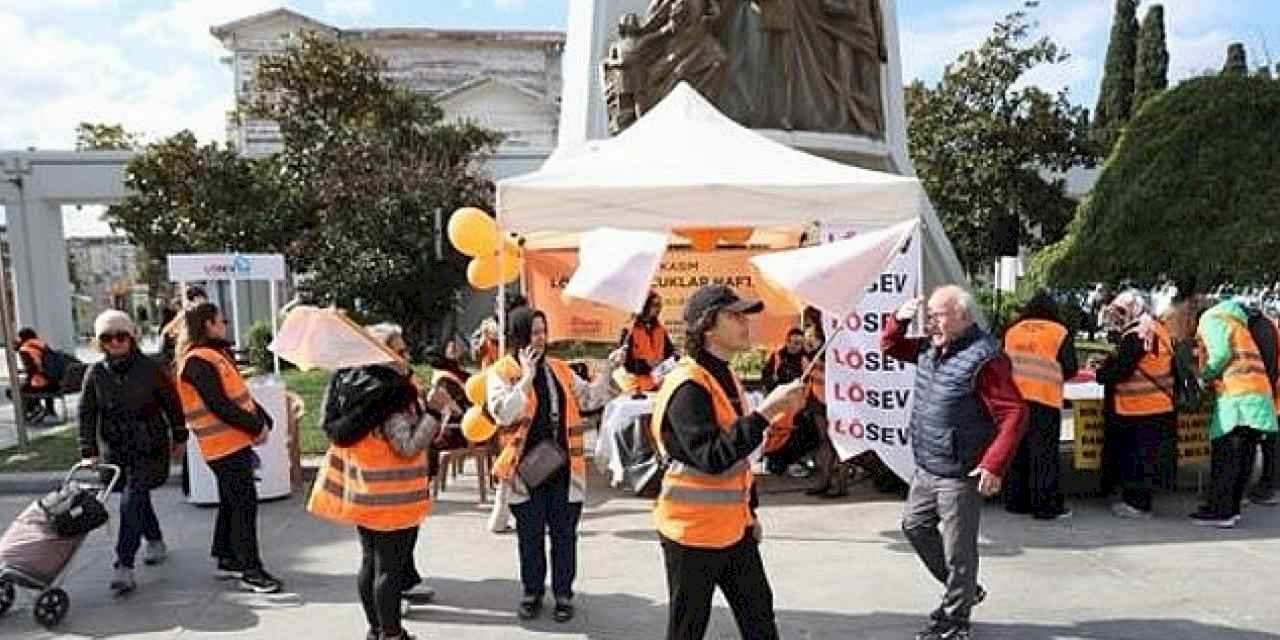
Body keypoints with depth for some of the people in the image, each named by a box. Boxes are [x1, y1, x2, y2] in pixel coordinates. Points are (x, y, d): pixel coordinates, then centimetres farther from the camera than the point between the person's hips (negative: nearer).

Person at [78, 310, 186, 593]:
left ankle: (125, 567, -12)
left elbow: (173, 405, 3)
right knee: (139, 500, 17)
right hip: (115, 451, 4)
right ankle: (156, 543, 40)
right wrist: (88, 452, -10)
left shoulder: (152, 369, -7)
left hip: (150, 450, -4)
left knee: (131, 501, -14)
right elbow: (86, 415, -1)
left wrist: (179, 437, 9)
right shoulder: (95, 374, 1)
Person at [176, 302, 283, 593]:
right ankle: (251, 571, -4)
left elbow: (240, 394, 16)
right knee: (245, 505, -8)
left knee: (231, 503, 18)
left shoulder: (216, 354, 15)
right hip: (225, 445, -10)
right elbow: (219, 406, -22)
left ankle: (227, 560, 29)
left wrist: (262, 420, 3)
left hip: (236, 441, 10)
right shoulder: (199, 361, -16)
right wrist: (256, 427, -15)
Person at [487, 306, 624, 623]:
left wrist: (607, 369, -2)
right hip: (527, 470, -3)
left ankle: (563, 594, 25)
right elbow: (502, 413, -18)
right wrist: (527, 377, -21)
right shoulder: (501, 371, -5)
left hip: (564, 468, 3)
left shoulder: (559, 369, 9)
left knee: (564, 536, 11)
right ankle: (532, 593, 28)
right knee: (530, 537, 11)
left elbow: (588, 399, 9)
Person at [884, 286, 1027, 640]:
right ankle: (965, 590, 38)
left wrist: (994, 465, -27)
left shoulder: (983, 358, -21)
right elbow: (890, 347, 20)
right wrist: (900, 319, 0)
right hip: (926, 468, 9)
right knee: (915, 526, 21)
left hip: (960, 475, -9)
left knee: (958, 550, 3)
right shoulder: (931, 348, 5)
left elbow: (1014, 415, -22)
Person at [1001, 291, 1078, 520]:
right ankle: (1046, 506, 6)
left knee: (1017, 449, 13)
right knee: (1044, 454, 2)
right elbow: (1070, 369, 0)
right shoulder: (1060, 332, 0)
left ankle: (1016, 500, 20)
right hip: (1044, 399, -4)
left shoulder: (1012, 331, 10)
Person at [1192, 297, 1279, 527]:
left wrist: (1204, 377, 0)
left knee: (1224, 455, -8)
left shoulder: (1211, 320, 4)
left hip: (1237, 395, -9)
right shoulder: (1232, 323, 30)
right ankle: (1231, 508, 13)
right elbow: (1236, 358, 18)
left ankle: (1219, 510, -8)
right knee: (1242, 456, 9)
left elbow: (1220, 353, -12)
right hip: (1257, 395, 9)